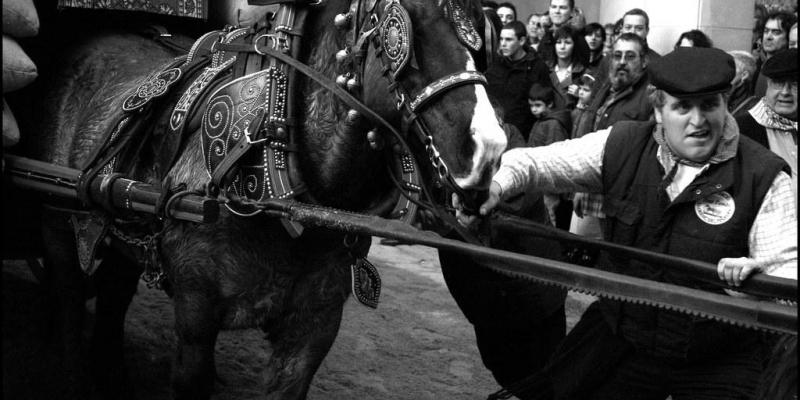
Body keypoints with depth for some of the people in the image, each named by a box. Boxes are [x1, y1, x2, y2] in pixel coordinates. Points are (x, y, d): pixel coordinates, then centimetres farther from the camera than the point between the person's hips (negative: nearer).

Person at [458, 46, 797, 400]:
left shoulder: (764, 177, -13)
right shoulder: (621, 146, -6)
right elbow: (537, 161, -7)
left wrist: (760, 272, -38)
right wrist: (498, 183, -28)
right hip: (619, 337, 2)